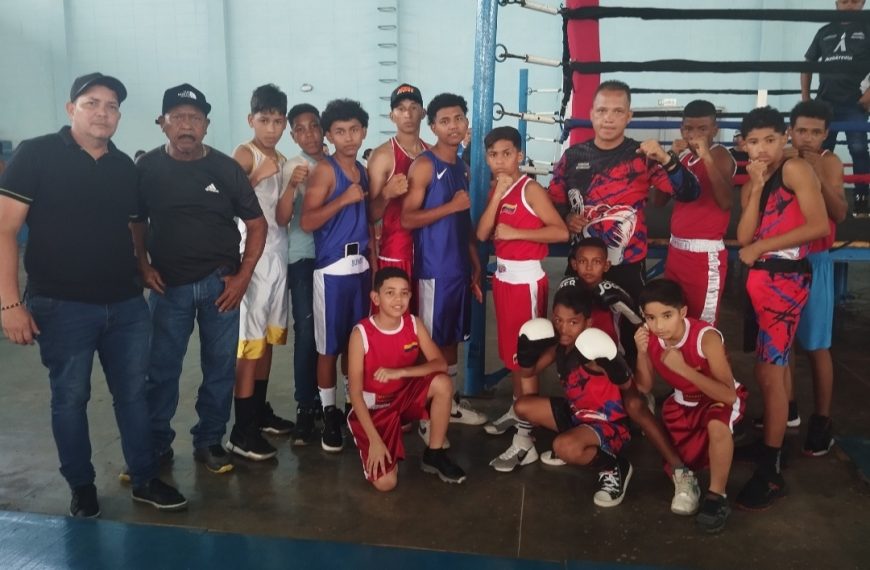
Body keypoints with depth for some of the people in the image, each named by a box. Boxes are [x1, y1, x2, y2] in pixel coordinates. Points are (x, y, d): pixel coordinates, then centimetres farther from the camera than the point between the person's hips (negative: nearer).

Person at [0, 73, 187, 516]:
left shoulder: (125, 166, 9)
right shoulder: (36, 155, -5)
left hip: (127, 305, 4)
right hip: (62, 306, -4)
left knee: (133, 393, 11)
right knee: (70, 398, 8)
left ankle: (145, 480, 24)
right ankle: (82, 488, 26)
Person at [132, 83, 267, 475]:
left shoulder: (226, 169, -2)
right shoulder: (147, 168, -1)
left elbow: (256, 225, 2)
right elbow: (135, 223, 11)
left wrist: (243, 276, -4)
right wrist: (144, 267, -2)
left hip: (220, 283, 1)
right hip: (168, 285, 0)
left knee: (220, 366, 7)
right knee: (161, 369, 6)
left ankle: (209, 441, 23)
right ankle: (155, 443, 23)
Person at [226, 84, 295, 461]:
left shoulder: (281, 161, 13)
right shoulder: (244, 154, -6)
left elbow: (282, 217, 5)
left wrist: (291, 183, -8)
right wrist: (260, 174, -23)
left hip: (278, 253, 7)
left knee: (269, 336, 13)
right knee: (250, 341, -7)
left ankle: (259, 411, 26)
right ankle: (242, 432, -2)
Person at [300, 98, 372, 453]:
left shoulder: (363, 171, 12)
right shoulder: (324, 170, -8)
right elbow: (307, 222, -16)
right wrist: (343, 199, -22)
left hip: (361, 266, 6)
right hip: (332, 269, -6)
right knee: (329, 346, 1)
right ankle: (329, 415, 12)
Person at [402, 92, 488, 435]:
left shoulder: (462, 167, 13)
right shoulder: (424, 165, -9)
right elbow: (408, 219, -17)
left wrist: (476, 264, 16)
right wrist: (452, 205, -20)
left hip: (460, 267, 7)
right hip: (434, 269, -7)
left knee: (452, 338, 15)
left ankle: (450, 403, 28)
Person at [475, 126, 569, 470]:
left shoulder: (530, 189, -12)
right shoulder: (494, 190, 9)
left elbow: (561, 232, -20)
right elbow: (482, 234, -4)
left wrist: (515, 232, -20)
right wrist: (496, 196, -12)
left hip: (527, 278, -7)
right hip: (503, 275, 7)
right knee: (510, 350, 17)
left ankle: (526, 438, 0)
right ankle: (518, 410, 34)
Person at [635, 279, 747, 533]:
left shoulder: (706, 337, -32)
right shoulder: (650, 336, -18)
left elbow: (729, 395, -34)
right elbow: (644, 387, -9)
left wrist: (683, 368, -41)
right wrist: (641, 352, -26)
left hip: (721, 398, -5)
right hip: (683, 402, 6)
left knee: (716, 424, -39)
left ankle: (716, 497, -20)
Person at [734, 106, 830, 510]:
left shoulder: (796, 169, -6)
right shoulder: (750, 184, 14)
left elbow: (819, 225, -16)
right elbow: (744, 238, 0)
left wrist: (761, 246, -13)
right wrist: (755, 189, -6)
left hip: (787, 278, -7)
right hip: (759, 278, 7)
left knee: (768, 372, -7)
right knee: (772, 366, 9)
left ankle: (771, 473, 0)